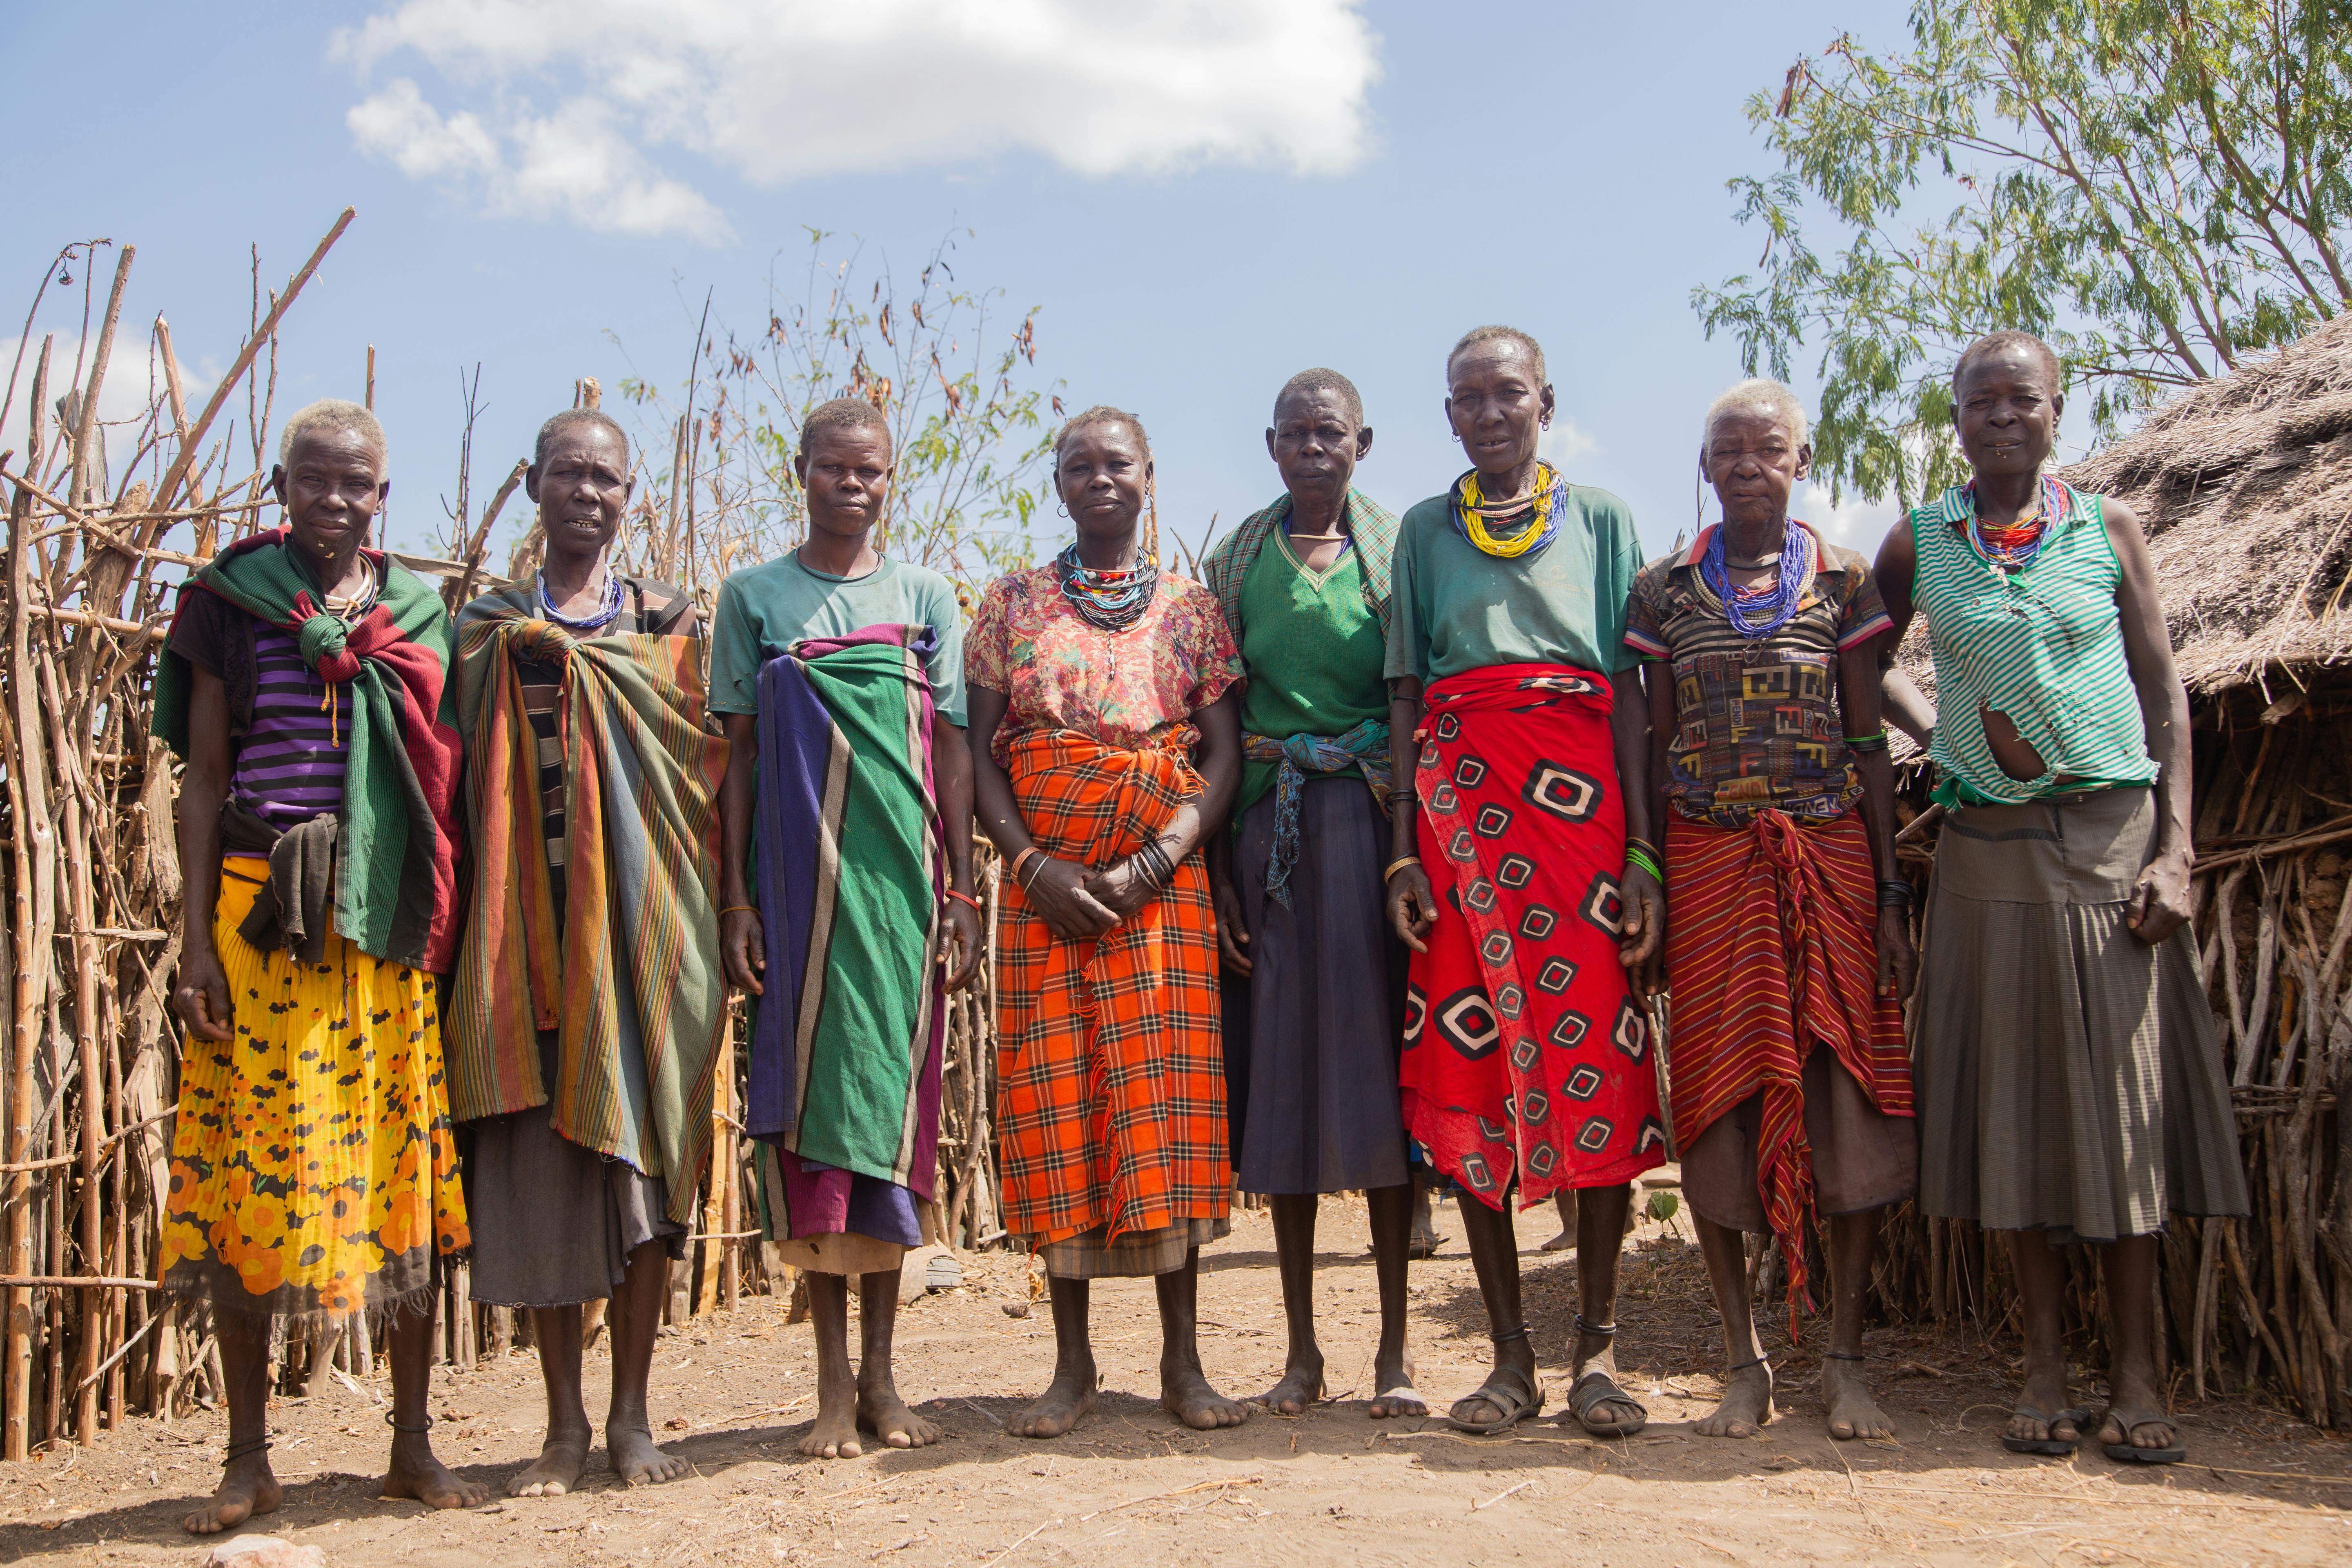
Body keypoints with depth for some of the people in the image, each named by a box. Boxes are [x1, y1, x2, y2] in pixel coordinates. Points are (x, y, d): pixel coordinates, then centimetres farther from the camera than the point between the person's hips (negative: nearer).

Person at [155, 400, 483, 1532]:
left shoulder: (421, 615, 11)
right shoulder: (231, 600, 6)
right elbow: (203, 780, 4)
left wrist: (444, 928, 7)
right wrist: (194, 941, -3)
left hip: (389, 922, 2)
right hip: (259, 911, -2)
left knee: (404, 1163, 3)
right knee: (252, 1162, 0)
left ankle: (413, 1444, 15)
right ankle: (248, 1459, 13)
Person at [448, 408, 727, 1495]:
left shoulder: (670, 625, 11)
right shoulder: (488, 627, 12)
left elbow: (709, 775, 8)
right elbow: (461, 783, 9)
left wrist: (714, 913, -2)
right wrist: (466, 927, -1)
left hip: (644, 926, 0)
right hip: (525, 933, 1)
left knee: (641, 1152, 0)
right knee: (535, 1164, 1)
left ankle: (630, 1416, 11)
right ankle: (565, 1422, 12)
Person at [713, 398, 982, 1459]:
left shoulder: (925, 595, 10)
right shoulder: (754, 596, 8)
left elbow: (952, 750, 8)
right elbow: (737, 752, 6)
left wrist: (962, 895, 1)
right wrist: (735, 897, -2)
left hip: (903, 880, 1)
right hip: (797, 883, -1)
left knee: (894, 1097, 3)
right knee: (808, 1094, -2)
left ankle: (882, 1374, 12)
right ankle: (834, 1383, 6)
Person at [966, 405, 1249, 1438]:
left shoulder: (1191, 608, 8)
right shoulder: (1012, 605, 10)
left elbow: (1225, 753, 1)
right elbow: (982, 753, 4)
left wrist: (1153, 864, -13)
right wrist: (1032, 865, -11)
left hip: (1162, 878, -1)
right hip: (1044, 879, 1)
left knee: (1166, 1093, -3)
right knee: (1055, 1097, 0)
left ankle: (1183, 1360, 4)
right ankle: (1072, 1363, 9)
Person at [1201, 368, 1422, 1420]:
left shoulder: (1397, 552, 5)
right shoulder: (1235, 563, 9)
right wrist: (1218, 872, -1)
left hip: (1375, 825, -1)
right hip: (1268, 836, 2)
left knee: (1379, 1065, -1)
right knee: (1281, 1073, 4)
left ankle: (1395, 1345, 9)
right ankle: (1301, 1345, 14)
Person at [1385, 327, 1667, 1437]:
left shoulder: (1602, 520, 12)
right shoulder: (1425, 531, 15)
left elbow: (1632, 696, 5)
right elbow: (1404, 697, 10)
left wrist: (1644, 853, -4)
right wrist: (1403, 850, -1)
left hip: (1581, 802, -1)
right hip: (1458, 801, 1)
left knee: (1596, 1058, -5)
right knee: (1467, 1068, -2)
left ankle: (1598, 1347, 4)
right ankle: (1511, 1355, 6)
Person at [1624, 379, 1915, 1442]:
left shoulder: (1843, 581, 5)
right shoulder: (1664, 590, 6)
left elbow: (1870, 745, 5)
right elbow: (1653, 750, 8)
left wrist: (1891, 892, -1)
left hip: (1829, 859, 0)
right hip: (1709, 865, 0)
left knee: (1849, 1096, -4)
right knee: (1716, 1099, 1)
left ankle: (1845, 1361, 8)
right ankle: (1744, 1362, 13)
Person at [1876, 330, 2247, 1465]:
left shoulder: (2107, 528, 4)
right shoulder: (1918, 543, 5)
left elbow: (2165, 691, 3)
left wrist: (2174, 850, -5)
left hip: (2110, 832, -1)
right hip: (1987, 848, 1)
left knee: (2121, 1089, -1)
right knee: (2014, 1095, 2)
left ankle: (2135, 1372, 6)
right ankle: (2045, 1368, 10)